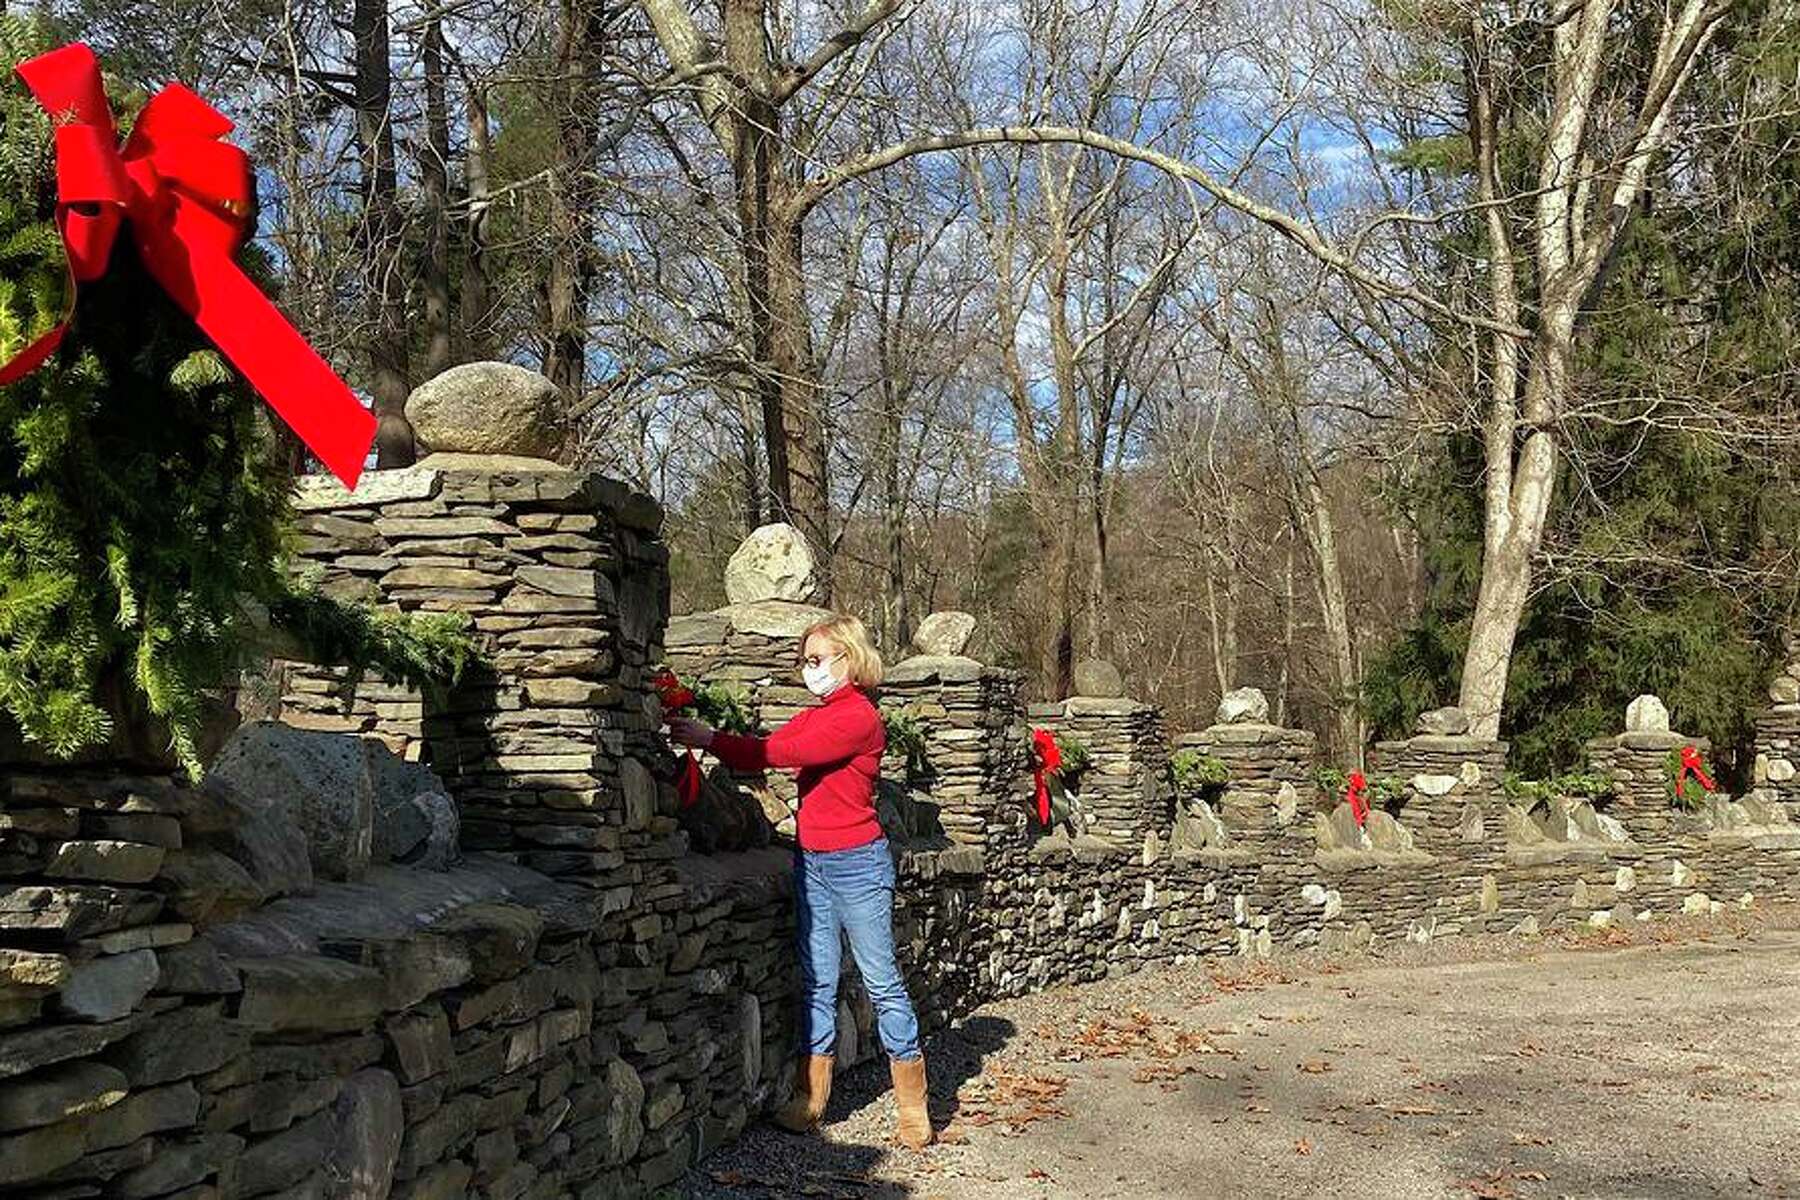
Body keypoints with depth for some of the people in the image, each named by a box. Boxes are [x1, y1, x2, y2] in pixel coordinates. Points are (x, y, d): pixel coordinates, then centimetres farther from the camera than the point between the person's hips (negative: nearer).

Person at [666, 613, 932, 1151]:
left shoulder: (859, 716, -13)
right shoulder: (813, 717, 13)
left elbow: (786, 751, -21)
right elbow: (770, 750, 3)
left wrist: (711, 740, -20)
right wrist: (706, 738, -11)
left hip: (857, 864, -8)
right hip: (812, 863, 8)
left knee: (882, 981, -1)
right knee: (817, 981, 10)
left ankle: (913, 1110, 7)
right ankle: (810, 1101, 15)